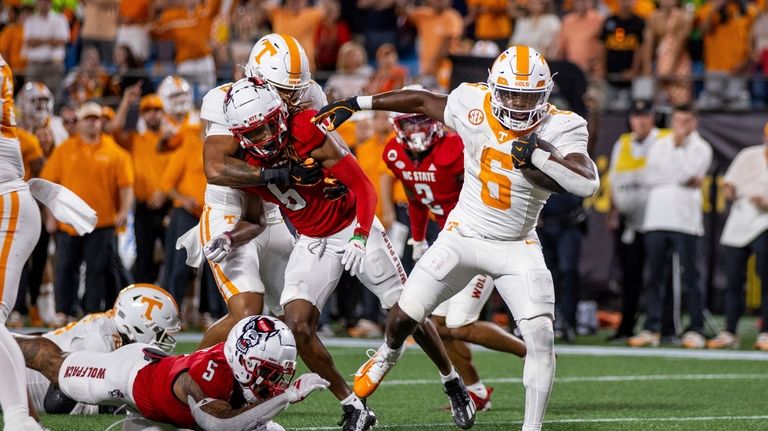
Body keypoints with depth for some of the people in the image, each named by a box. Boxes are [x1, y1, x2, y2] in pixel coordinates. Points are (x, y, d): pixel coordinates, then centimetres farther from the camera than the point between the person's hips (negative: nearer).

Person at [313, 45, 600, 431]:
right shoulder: (474, 106, -14)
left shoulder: (561, 129, -19)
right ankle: (387, 356, 42)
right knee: (403, 318, 5)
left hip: (516, 247, -1)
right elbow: (422, 101, 3)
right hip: (464, 236, 1)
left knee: (541, 338, -14)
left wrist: (540, 155, -42)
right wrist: (355, 104, 8)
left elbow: (589, 183, -33)